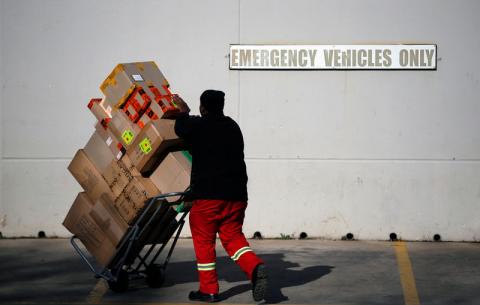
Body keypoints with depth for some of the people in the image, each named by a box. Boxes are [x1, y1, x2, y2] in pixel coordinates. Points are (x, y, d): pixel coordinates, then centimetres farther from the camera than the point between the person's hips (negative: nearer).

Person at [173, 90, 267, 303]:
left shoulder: (197, 126, -5)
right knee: (233, 236, 13)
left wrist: (183, 112, 38)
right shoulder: (233, 127, 13)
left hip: (208, 194, -5)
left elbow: (180, 128, 16)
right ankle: (255, 266, -12)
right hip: (236, 194, 5)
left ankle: (209, 289, 12)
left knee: (203, 240, 8)